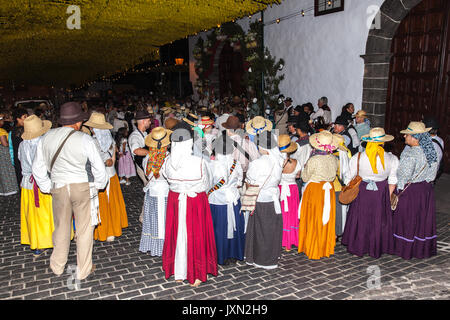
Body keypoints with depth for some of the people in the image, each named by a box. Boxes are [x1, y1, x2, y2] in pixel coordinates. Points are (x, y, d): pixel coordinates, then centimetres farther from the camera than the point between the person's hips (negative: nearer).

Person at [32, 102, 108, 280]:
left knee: (61, 228, 21)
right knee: (84, 229, 10)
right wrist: (99, 185, 8)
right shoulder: (84, 139, -13)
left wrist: (47, 187, 17)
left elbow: (37, 168, 7)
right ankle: (83, 270, 21)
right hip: (83, 187, -4)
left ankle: (57, 266, 37)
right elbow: (99, 168, -9)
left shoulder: (46, 138, 0)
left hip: (58, 188, 4)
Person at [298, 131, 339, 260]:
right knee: (326, 220, 16)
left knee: (313, 221, 8)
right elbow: (333, 174, 9)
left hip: (314, 191, -5)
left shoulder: (313, 160, -21)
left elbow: (305, 177, -8)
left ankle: (313, 249, 18)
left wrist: (305, 167, 6)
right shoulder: (334, 159, -5)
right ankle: (326, 248, 28)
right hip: (328, 190, 5)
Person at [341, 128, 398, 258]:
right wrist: (388, 196, 8)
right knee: (379, 220, 15)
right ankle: (377, 249, 30)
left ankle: (358, 248, 28)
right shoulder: (392, 159, -13)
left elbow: (350, 179, -5)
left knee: (360, 219, 15)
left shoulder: (357, 158, -15)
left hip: (361, 192, 0)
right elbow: (392, 182, -5)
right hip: (381, 193, 0)